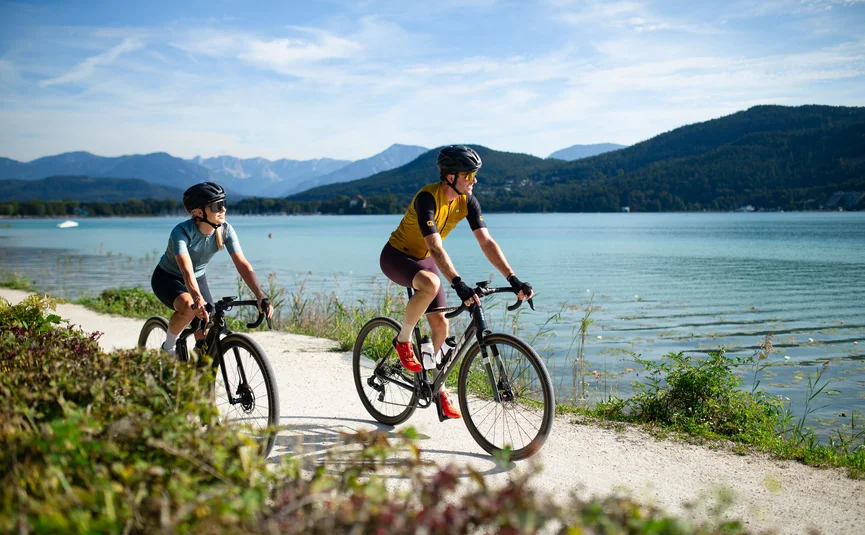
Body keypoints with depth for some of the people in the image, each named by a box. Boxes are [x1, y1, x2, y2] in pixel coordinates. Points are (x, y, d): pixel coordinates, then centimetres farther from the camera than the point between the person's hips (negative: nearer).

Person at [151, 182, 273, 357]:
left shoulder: (225, 230, -20)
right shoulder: (182, 232, -33)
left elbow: (242, 264, -26)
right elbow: (187, 271, -46)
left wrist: (260, 296, -40)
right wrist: (198, 300, -63)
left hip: (198, 278, 5)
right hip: (167, 278, -5)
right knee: (188, 308, -36)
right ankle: (168, 348, -10)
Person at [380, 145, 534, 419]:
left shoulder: (467, 200, -11)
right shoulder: (428, 197, -31)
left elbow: (486, 242, -14)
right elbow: (435, 247, -40)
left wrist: (513, 279, -24)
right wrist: (458, 284, -51)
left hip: (423, 260, 7)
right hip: (396, 256, -7)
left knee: (441, 325, 0)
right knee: (431, 284, -38)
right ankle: (403, 339, -15)